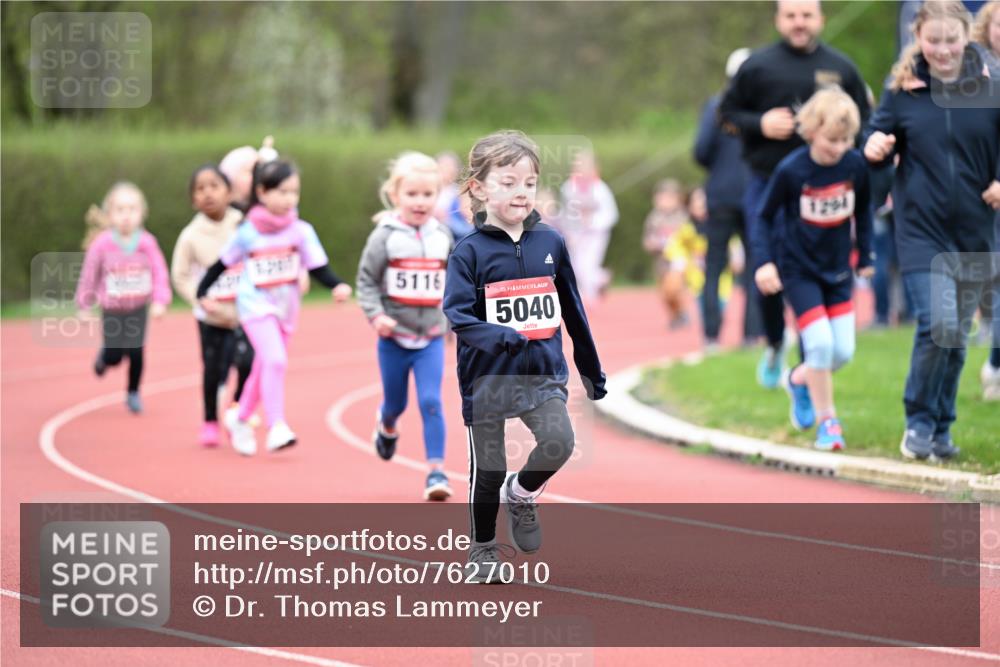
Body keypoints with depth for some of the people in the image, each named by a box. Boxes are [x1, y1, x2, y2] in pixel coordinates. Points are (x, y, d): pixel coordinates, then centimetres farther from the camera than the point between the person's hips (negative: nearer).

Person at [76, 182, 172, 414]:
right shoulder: (101, 244, -16)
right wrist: (84, 306, 2)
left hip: (138, 308, 1)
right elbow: (89, 275, -5)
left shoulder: (147, 243, -13)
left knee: (136, 351, -7)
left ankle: (133, 393, 16)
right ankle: (104, 355, 39)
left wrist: (160, 300, -20)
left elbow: (159, 273, -9)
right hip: (112, 309, -1)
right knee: (114, 356, -1)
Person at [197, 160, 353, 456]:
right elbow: (222, 264, 4)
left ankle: (240, 423, 35)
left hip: (286, 307, 4)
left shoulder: (301, 231, -3)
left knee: (264, 370, 15)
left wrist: (337, 286, -20)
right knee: (275, 360, -23)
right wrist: (203, 293, 4)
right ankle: (277, 428, -23)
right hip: (256, 305, -4)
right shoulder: (247, 233, -7)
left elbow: (317, 267, -4)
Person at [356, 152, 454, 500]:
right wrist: (376, 315, -20)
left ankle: (436, 471, -11)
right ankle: (386, 426, 52)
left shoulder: (442, 236, 1)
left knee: (431, 402, -12)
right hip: (394, 337, -1)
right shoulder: (385, 236, -9)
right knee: (396, 402, 17)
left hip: (431, 338, 1)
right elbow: (366, 280, -6)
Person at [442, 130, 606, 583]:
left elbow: (572, 312, 12)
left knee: (559, 442, -21)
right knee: (487, 470, 7)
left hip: (543, 373, 2)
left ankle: (521, 494, 10)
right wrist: (499, 336, -33)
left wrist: (592, 371, 18)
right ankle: (483, 550, 28)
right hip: (488, 376, -2)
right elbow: (457, 314, -15)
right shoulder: (470, 251, -7)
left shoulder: (550, 243, 3)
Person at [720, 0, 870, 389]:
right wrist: (759, 124, -10)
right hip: (767, 185, 0)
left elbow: (864, 123, 13)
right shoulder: (757, 66, 3)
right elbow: (727, 113, 8)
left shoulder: (841, 69, 6)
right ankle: (775, 342, 28)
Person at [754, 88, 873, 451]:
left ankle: (798, 380, 32)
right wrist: (765, 261, -16)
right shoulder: (790, 171, -18)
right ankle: (826, 420, 4)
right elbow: (764, 217, -7)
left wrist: (866, 256, 12)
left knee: (843, 351, 1)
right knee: (821, 344, -14)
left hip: (838, 270, 4)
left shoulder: (856, 165, -8)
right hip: (799, 270, -4)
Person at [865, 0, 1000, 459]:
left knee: (957, 335, 9)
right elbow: (881, 137, 7)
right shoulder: (903, 90, -1)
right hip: (921, 229, -2)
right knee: (938, 323, -17)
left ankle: (941, 429, 24)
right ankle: (918, 422, 0)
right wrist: (876, 149, -16)